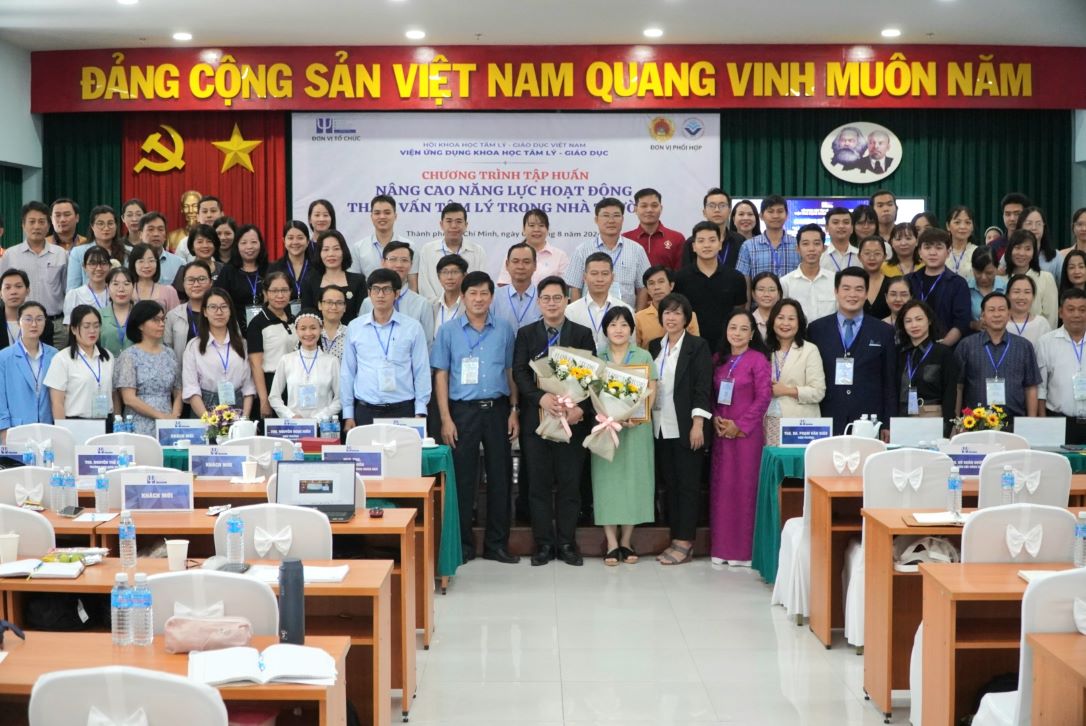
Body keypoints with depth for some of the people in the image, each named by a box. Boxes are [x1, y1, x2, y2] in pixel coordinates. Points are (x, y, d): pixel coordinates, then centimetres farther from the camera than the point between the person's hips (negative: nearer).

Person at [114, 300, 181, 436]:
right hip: (140, 428, -4)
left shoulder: (170, 355, 12)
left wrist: (174, 417, -6)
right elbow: (129, 399, -8)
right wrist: (161, 415, -12)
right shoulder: (129, 356, -1)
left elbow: (178, 393, 12)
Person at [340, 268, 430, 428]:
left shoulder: (413, 327, 3)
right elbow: (347, 372, 10)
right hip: (365, 412, 1)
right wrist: (348, 414, 7)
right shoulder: (354, 327, 7)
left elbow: (421, 371, 4)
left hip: (402, 410, -1)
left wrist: (420, 412, -1)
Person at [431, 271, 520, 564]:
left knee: (500, 476, 5)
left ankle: (497, 543, 16)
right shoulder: (448, 331, 2)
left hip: (497, 408, 2)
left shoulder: (504, 330, 7)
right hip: (463, 410, -2)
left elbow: (511, 372, 11)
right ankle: (463, 543, 13)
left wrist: (514, 411, 3)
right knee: (463, 477, 3)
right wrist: (446, 418, -5)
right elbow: (441, 376, 1)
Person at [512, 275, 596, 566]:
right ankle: (543, 544, 12)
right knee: (538, 484, 4)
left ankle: (566, 543, 13)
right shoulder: (526, 334, 7)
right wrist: (541, 398, -19)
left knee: (570, 483, 3)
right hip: (536, 419, 1)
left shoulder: (582, 334, 6)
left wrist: (582, 408, -15)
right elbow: (519, 373, -2)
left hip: (572, 418, 0)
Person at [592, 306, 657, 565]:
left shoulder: (644, 356, 6)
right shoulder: (597, 358, 8)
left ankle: (626, 541, 11)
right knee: (607, 478, -3)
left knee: (633, 479, 1)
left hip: (636, 427, 0)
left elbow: (651, 392, 1)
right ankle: (611, 543, 1)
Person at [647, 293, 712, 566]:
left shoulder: (698, 346, -3)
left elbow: (703, 387, -8)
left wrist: (698, 425, -15)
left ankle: (685, 541, 2)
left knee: (688, 484, -1)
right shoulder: (654, 346, 13)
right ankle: (676, 539, 14)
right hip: (661, 428, 5)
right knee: (669, 484, 8)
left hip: (686, 428, -5)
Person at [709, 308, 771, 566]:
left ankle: (744, 549, 6)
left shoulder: (758, 359, -6)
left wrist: (741, 426, -12)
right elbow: (711, 394, 14)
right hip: (721, 432, 6)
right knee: (721, 487, 7)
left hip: (747, 433, -5)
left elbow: (763, 397, -11)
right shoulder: (719, 359, 11)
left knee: (744, 487, -2)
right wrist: (715, 419, -3)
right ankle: (722, 546, 15)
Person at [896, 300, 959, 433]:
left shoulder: (944, 353, 0)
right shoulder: (900, 355, 10)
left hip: (933, 419, -3)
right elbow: (894, 393, 12)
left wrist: (946, 430, -12)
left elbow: (950, 395, -4)